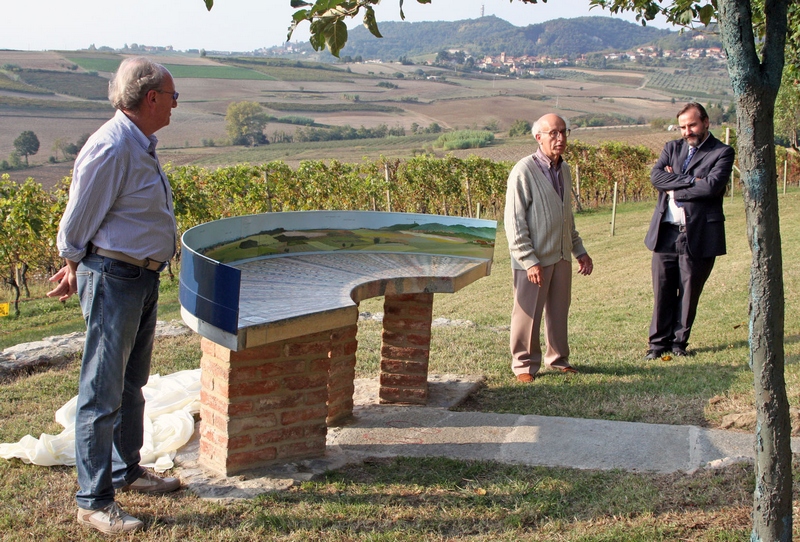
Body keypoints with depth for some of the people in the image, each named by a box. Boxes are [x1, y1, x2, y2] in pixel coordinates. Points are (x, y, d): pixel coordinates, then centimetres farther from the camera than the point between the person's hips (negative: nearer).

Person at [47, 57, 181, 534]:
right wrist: (75, 267, 2)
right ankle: (94, 501, 9)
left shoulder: (142, 144, 11)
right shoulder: (111, 147, -21)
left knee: (132, 384, 21)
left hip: (143, 279, 10)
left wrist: (78, 267, 20)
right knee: (103, 393, -1)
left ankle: (127, 471, 37)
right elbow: (78, 220, -13)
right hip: (113, 279, -10)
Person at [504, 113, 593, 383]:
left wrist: (580, 251, 20)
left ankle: (558, 358, 29)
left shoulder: (564, 169, 10)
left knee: (559, 310, 14)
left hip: (561, 256, 7)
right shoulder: (524, 171, -14)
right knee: (528, 313, 3)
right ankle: (525, 364, 16)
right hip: (534, 259, -7)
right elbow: (514, 222, -15)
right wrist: (529, 261, -19)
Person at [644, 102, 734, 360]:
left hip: (698, 235, -3)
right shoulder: (672, 148, 13)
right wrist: (691, 180, -14)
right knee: (662, 291, 5)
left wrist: (675, 189, -9)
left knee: (689, 292, 6)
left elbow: (712, 186, -17)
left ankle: (679, 341, 19)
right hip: (665, 232, 3)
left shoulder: (722, 152, 0)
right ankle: (659, 341, 16)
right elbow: (656, 176, -5)